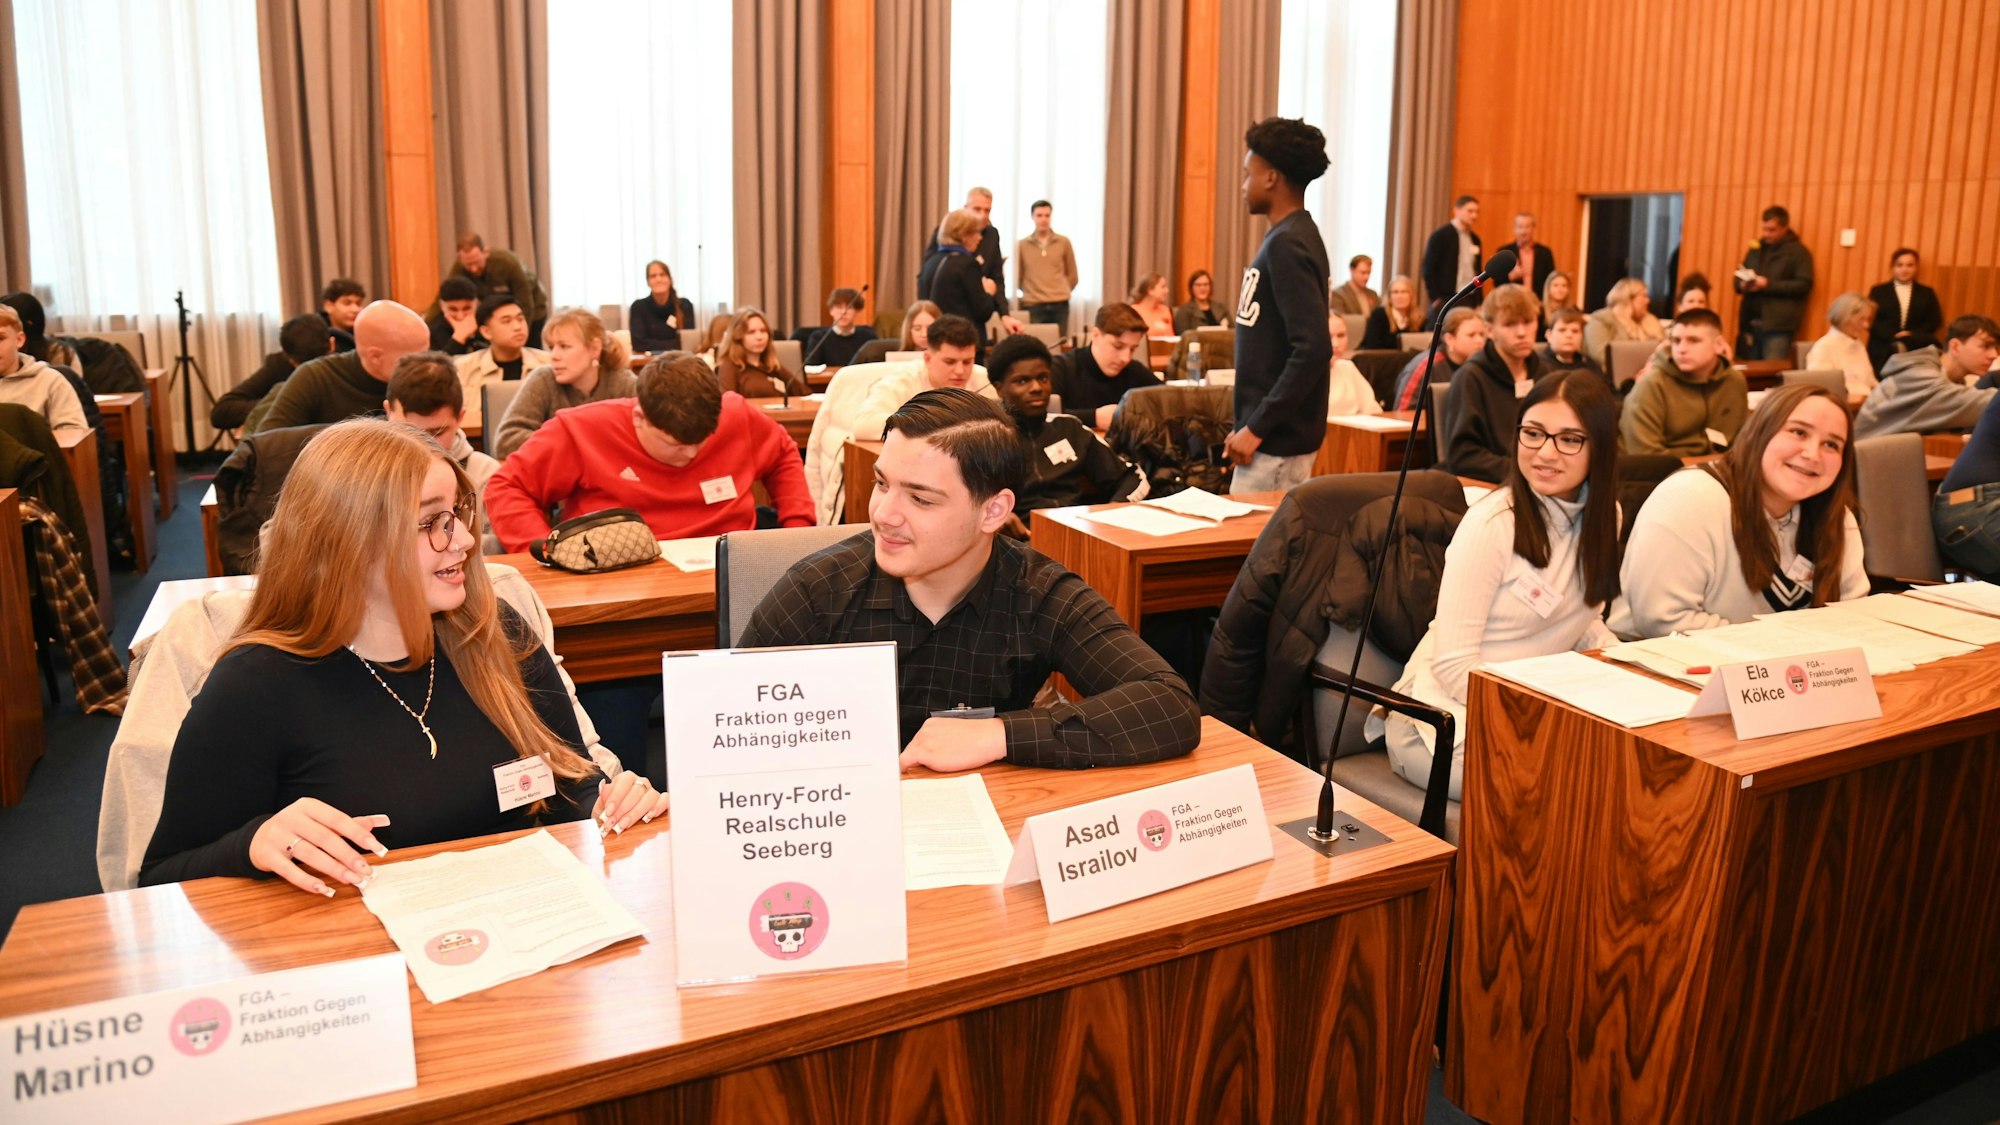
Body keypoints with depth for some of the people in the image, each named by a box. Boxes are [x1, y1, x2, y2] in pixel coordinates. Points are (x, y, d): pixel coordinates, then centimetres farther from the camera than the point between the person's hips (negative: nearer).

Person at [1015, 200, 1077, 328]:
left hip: (1059, 305, 1)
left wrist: (1061, 292, 9)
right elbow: (1018, 277, 12)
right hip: (1032, 305, -1)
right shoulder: (1022, 245, 5)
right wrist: (1031, 292, 12)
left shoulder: (1064, 242, 6)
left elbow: (1072, 275, 13)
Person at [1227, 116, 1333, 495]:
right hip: (1274, 435, 9)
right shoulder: (1287, 237, 13)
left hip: (1278, 440, -9)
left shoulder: (1288, 245, -17)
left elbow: (1313, 349, -25)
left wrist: (1256, 428, -21)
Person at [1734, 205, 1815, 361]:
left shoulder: (1798, 252, 0)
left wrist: (1768, 285, -18)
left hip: (1778, 325, -6)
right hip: (1751, 322, 6)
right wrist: (1742, 285, -3)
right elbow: (1739, 277, 23)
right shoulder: (1756, 249, 17)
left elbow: (1804, 285, -9)